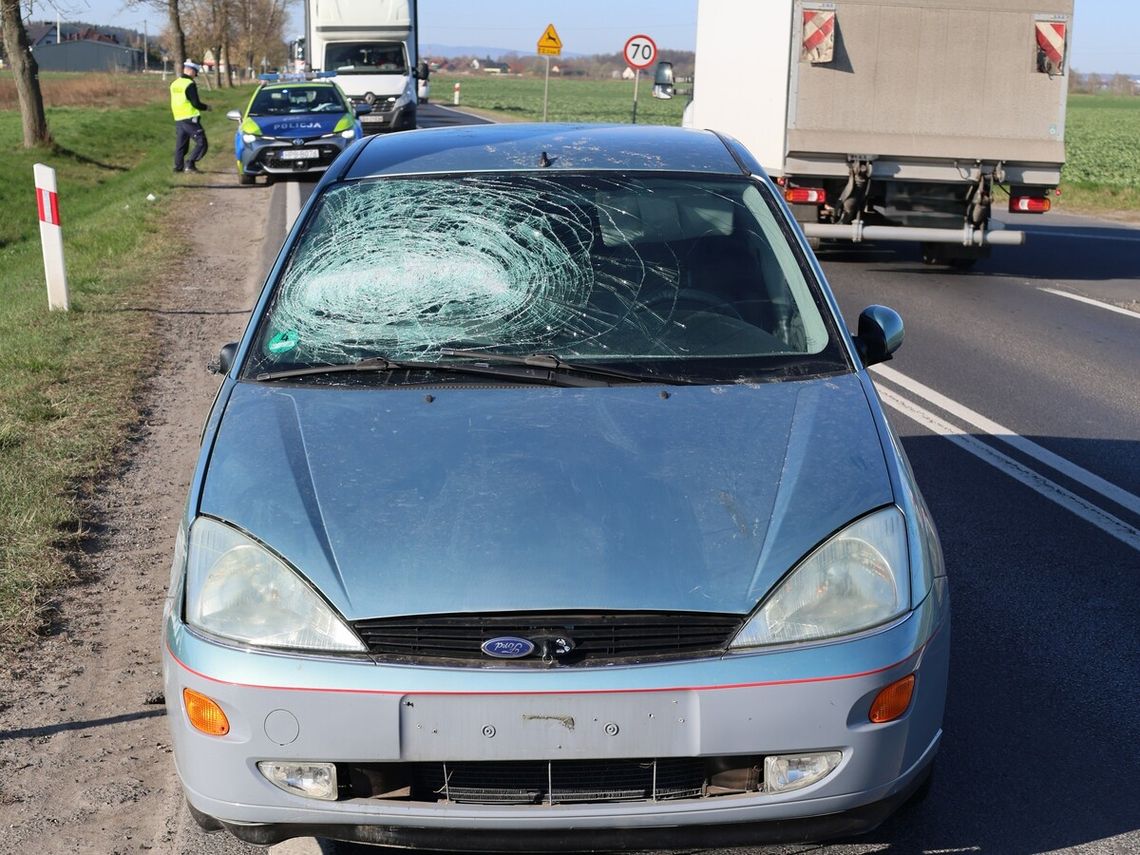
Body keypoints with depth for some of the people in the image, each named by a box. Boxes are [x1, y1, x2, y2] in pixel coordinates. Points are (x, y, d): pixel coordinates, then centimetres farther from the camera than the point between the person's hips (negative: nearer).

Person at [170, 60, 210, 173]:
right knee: (202, 143, -6)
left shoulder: (174, 84, 13)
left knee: (180, 144, 14)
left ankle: (178, 166, 13)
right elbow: (196, 103, -15)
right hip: (190, 119, -8)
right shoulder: (190, 84, -12)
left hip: (178, 119, 8)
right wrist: (206, 107, 3)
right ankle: (190, 163, -16)